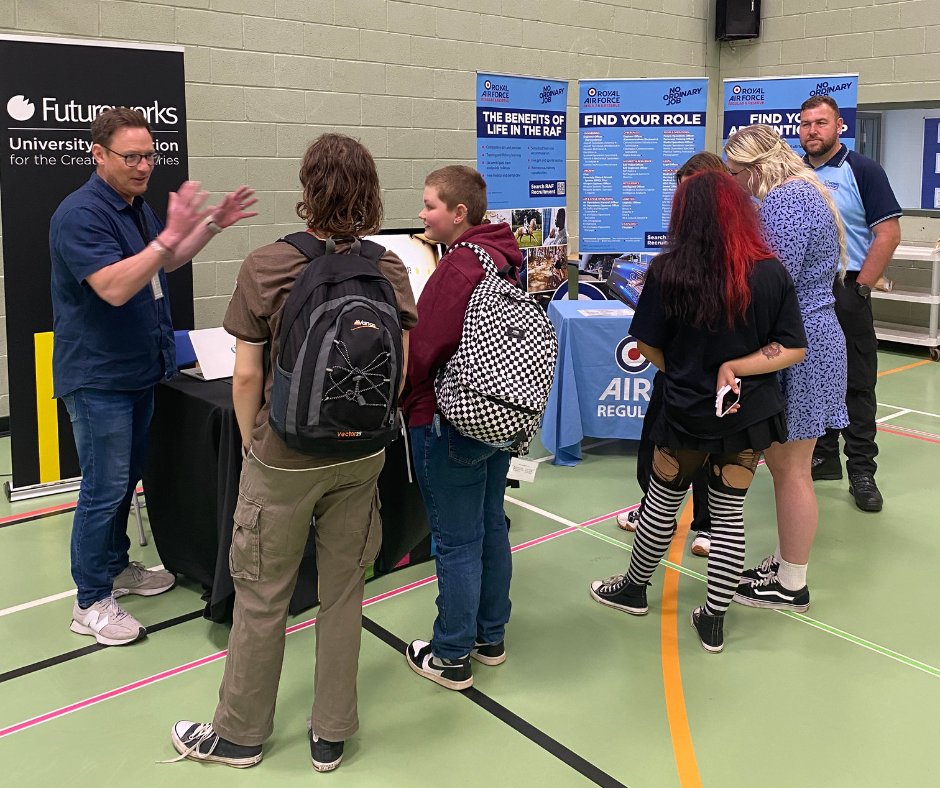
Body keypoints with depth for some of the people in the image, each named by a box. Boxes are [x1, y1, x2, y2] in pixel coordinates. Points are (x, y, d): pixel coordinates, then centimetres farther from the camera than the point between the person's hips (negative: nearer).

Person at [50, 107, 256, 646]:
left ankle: (117, 567, 36)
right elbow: (114, 287, -30)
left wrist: (214, 224, 10)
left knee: (127, 478, 19)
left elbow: (167, 264, 22)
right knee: (104, 489, -2)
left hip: (139, 369, 9)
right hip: (98, 376, -9)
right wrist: (170, 234, -35)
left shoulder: (138, 206, 9)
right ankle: (91, 602, 11)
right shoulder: (80, 213, -19)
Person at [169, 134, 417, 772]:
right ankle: (331, 735, 30)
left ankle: (240, 734, 32)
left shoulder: (266, 266, -13)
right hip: (362, 456, 4)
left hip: (284, 456, -3)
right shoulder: (389, 269, -4)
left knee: (262, 596, 13)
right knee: (344, 593, 15)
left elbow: (247, 374, -11)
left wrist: (251, 443, 5)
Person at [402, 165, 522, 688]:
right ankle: (491, 637, 33)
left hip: (451, 421, -9)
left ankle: (452, 658, 16)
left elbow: (427, 345, -21)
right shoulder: (501, 258, 8)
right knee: (490, 526, 18)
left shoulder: (459, 266, -20)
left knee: (456, 542, 2)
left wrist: (407, 401, -6)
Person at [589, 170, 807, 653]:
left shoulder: (668, 272, -15)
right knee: (729, 510, 13)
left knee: (663, 500, 18)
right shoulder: (770, 273, -9)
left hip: (686, 412, -2)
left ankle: (634, 589, 38)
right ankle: (713, 621, 23)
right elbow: (793, 348, -8)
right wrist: (735, 368, -10)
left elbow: (649, 347, -6)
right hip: (750, 413, 2)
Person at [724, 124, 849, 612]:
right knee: (783, 463, 17)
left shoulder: (784, 201, -18)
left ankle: (791, 586, 13)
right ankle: (787, 562, 29)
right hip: (804, 341, 10)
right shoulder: (801, 192, 16)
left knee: (790, 469, 0)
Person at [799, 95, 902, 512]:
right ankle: (823, 457, 23)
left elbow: (888, 233, -8)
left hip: (845, 293, -5)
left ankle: (861, 470, 7)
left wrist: (859, 287, -13)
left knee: (856, 383, 0)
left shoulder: (863, 171, -4)